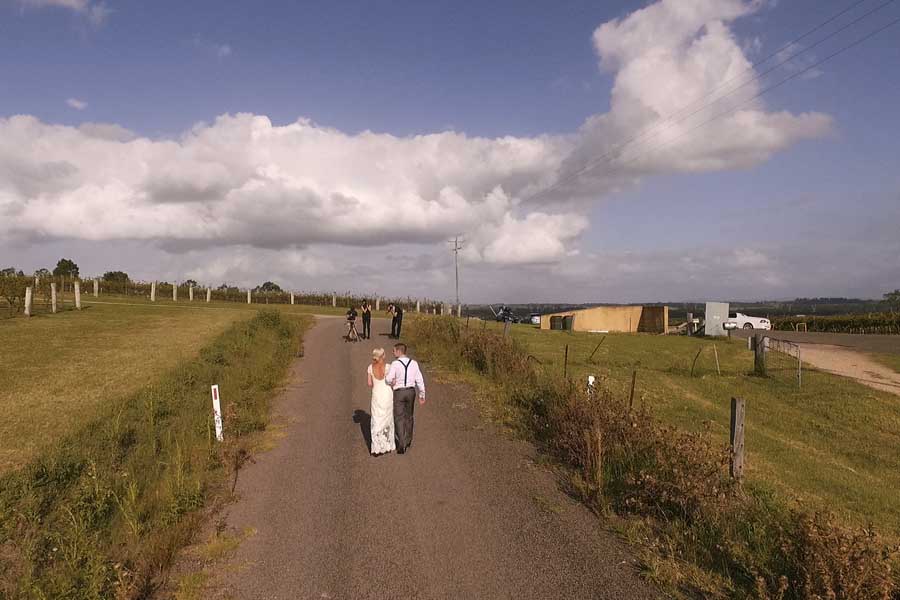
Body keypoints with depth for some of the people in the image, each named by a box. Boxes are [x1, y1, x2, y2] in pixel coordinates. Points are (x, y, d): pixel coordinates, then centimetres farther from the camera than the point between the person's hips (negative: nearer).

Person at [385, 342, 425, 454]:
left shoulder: (395, 364, -16)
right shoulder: (414, 363, -3)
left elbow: (388, 379, -25)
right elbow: (420, 380, -1)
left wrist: (391, 384, 1)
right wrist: (422, 395, 7)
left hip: (399, 393, -4)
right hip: (411, 391, 4)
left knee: (399, 419, 3)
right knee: (408, 416, 21)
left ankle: (402, 445, -4)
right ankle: (408, 441, 36)